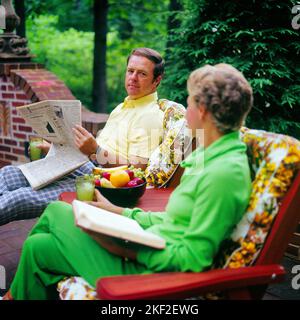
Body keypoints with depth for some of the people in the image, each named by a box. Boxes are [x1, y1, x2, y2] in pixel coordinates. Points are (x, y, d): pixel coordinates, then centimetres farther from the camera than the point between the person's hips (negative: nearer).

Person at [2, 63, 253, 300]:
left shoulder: (224, 172, -23)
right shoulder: (209, 154, 8)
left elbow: (194, 258, -22)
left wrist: (127, 250, -23)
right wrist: (119, 212, 11)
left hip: (149, 268, -8)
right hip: (147, 245, 8)